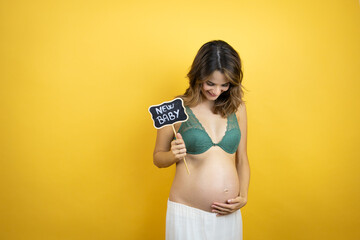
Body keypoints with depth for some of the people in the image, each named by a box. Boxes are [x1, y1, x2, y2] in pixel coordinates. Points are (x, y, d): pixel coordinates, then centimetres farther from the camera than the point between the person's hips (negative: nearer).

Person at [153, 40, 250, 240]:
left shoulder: (237, 108, 4)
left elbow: (242, 159, 11)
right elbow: (158, 157, 3)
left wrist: (243, 197, 0)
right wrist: (174, 156, -16)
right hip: (187, 213, -3)